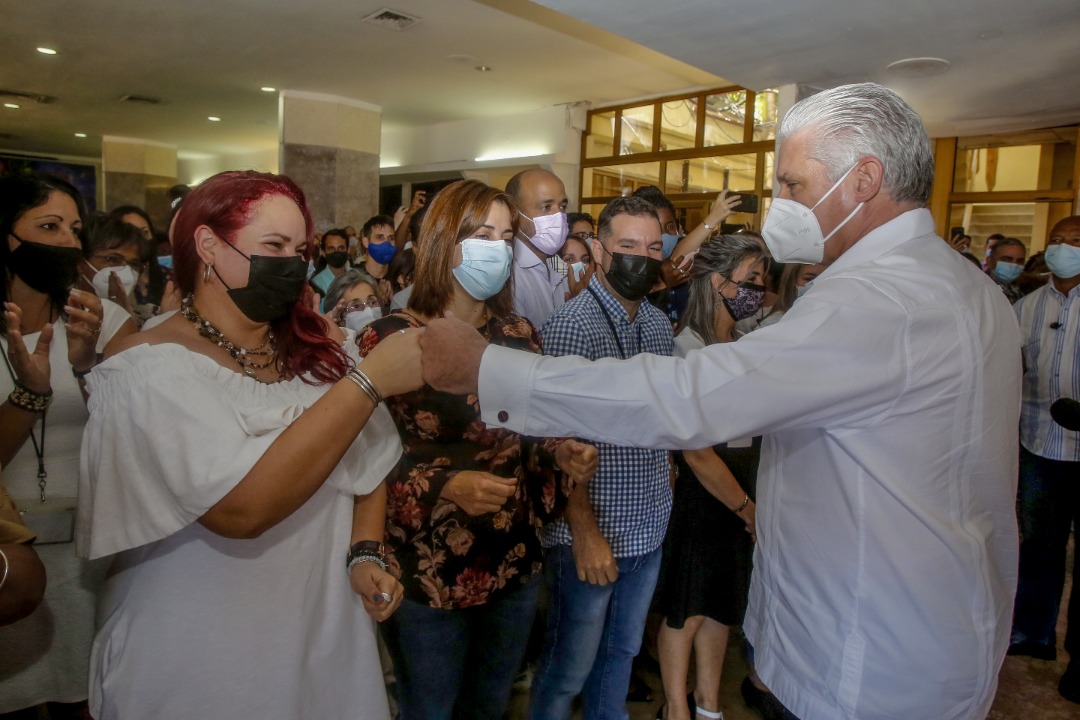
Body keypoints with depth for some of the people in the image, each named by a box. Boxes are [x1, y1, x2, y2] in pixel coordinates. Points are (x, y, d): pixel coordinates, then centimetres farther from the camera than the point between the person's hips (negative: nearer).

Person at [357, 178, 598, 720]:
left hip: (514, 565, 5)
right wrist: (447, 485, -26)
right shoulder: (391, 338, -12)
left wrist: (563, 453, -10)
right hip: (427, 574, -4)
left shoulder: (519, 334, 3)